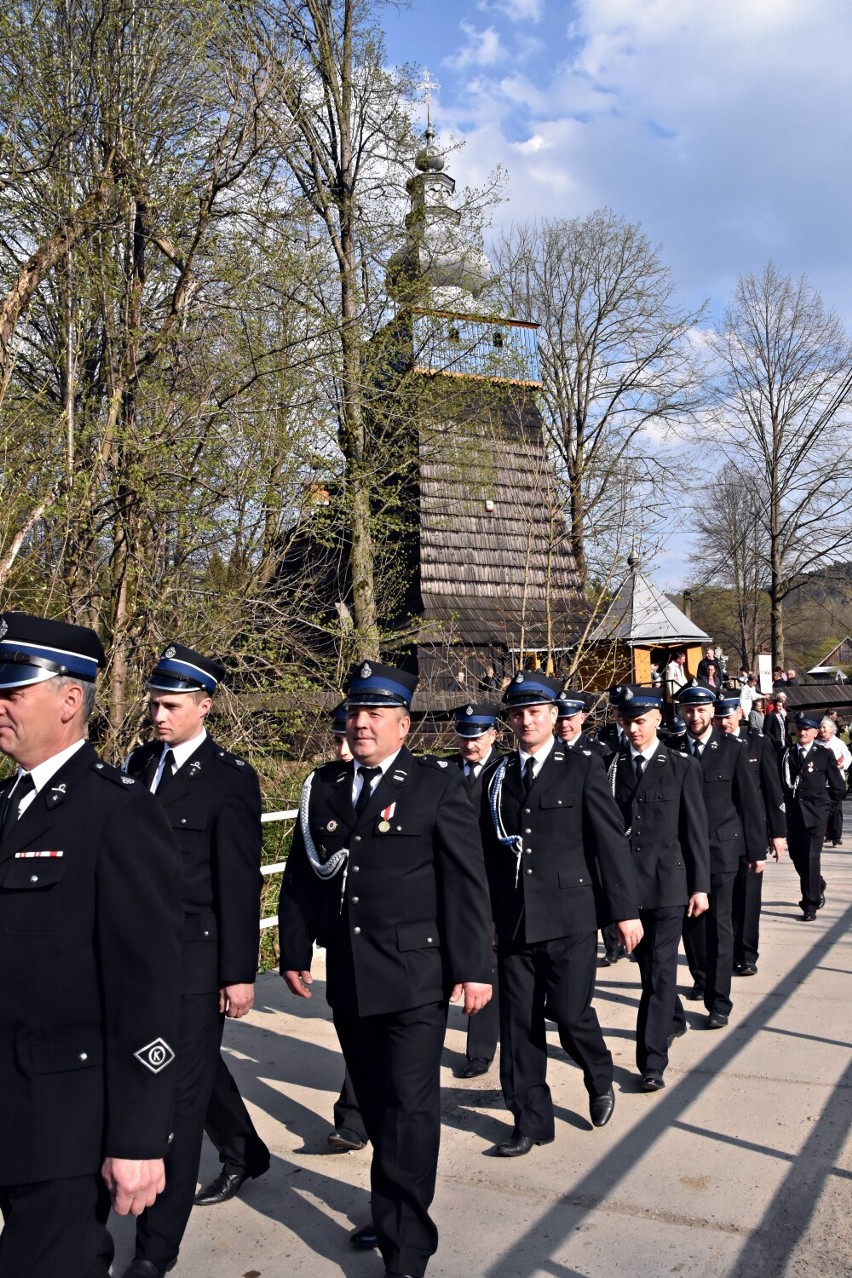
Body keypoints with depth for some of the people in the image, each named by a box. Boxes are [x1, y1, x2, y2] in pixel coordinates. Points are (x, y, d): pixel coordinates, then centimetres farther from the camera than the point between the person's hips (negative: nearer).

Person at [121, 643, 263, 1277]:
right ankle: (245, 1153, 48)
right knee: (197, 1068, 23)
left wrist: (240, 973, -11)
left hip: (195, 957, -7)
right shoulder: (139, 764, 6)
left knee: (180, 1093, 1)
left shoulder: (230, 778, -12)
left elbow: (240, 884, -12)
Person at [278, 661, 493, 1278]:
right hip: (348, 978, 5)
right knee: (375, 1101, 18)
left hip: (414, 977, -5)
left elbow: (467, 884, -9)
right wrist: (296, 953, 9)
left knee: (410, 1106, 0)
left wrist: (474, 968, -10)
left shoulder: (439, 785, -7)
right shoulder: (323, 787, 5)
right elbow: (301, 878, 11)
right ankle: (399, 1205, 39)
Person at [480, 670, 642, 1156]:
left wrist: (625, 910, -6)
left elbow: (611, 840, -4)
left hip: (569, 917, -4)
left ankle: (600, 1080, 31)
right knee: (519, 1023, 7)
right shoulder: (499, 775, 8)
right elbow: (489, 850, 11)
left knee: (570, 1012, -2)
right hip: (514, 920, 4)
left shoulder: (583, 768, -3)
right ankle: (531, 1121, 24)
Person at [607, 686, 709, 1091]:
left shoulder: (682, 766, -2)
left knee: (660, 970, -3)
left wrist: (700, 886, -4)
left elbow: (696, 830, -1)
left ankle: (652, 1061, 4)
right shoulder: (612, 766, 2)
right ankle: (673, 1019, 44)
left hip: (667, 882, -3)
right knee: (646, 962, 18)